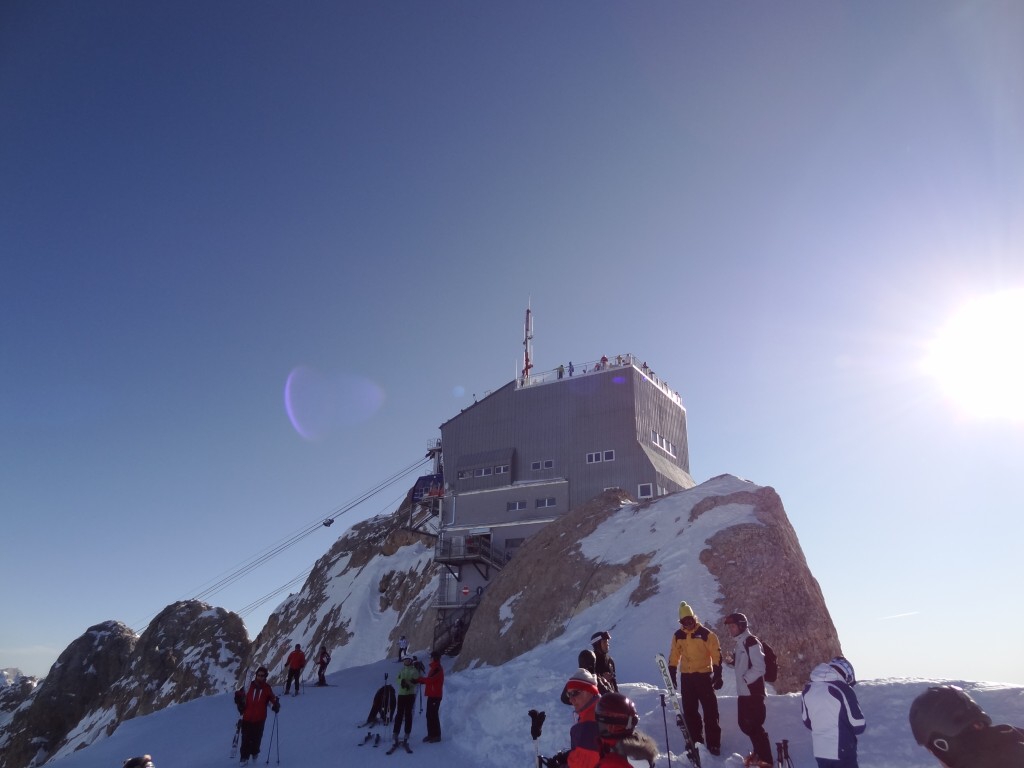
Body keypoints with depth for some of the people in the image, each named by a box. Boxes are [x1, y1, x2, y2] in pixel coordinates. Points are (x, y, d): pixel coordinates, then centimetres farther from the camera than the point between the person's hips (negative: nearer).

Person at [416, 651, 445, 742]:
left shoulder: (437, 669, -14)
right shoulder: (434, 668, 18)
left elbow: (430, 679, -23)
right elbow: (430, 680, 17)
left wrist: (418, 679, -13)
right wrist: (420, 680, 0)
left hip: (435, 696, -10)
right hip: (431, 695, 10)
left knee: (433, 715, -7)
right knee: (429, 715, 12)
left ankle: (436, 735, -2)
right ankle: (431, 734, 19)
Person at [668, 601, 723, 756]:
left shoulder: (706, 634, -8)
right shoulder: (678, 636, 4)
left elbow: (716, 655, -7)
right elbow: (674, 657, 10)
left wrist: (718, 676, -12)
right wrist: (672, 675, 6)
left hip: (704, 676, -4)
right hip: (686, 677, 4)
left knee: (710, 711, -1)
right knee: (690, 712, 8)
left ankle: (713, 744, 6)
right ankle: (695, 742, 18)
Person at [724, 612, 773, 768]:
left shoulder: (752, 642, -14)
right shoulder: (740, 643, 14)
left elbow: (759, 668, -19)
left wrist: (744, 679, -18)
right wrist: (733, 660, 8)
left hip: (753, 692, -9)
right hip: (743, 692, 9)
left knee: (754, 725, -6)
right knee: (745, 724, 16)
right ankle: (759, 752, 32)